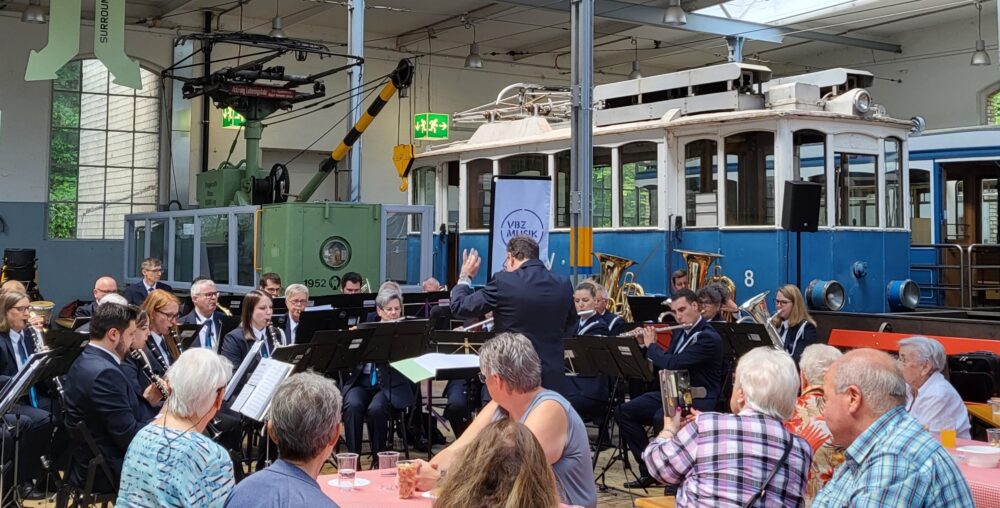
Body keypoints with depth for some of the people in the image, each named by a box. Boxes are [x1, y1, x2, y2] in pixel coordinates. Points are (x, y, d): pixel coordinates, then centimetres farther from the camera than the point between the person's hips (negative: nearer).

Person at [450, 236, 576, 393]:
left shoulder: (503, 282, -12)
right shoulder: (564, 284, 2)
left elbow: (459, 308, -3)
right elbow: (570, 325, 20)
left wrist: (465, 278, 14)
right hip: (553, 379, 4)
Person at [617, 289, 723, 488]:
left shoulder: (708, 337, -16)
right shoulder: (680, 333, 12)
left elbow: (673, 364, -25)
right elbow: (664, 361, 23)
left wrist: (651, 345, -10)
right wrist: (646, 344, 9)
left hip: (698, 400, -9)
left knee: (660, 418, -36)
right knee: (625, 412, -4)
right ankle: (649, 470, 1)